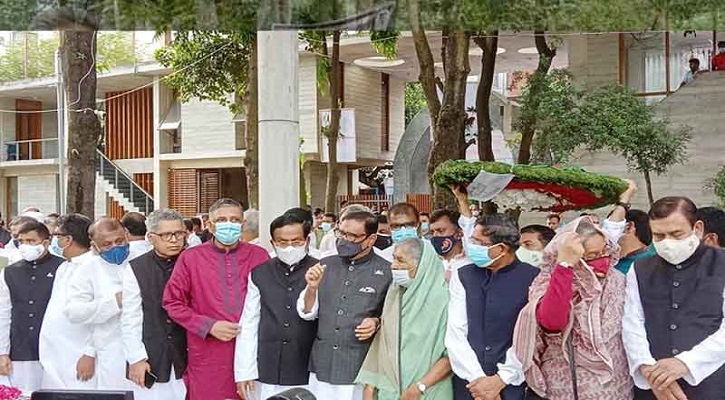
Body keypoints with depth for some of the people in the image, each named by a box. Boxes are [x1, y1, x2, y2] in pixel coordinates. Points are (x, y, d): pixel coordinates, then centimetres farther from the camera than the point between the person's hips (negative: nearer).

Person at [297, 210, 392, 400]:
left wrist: (377, 323, -15)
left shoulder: (386, 272, -5)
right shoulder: (326, 264, 7)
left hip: (360, 370, -3)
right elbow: (307, 313, 8)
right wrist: (312, 288, -9)